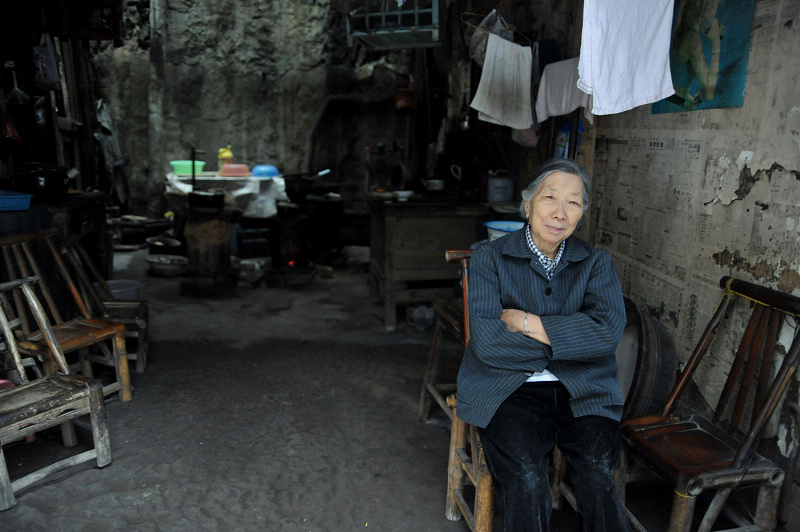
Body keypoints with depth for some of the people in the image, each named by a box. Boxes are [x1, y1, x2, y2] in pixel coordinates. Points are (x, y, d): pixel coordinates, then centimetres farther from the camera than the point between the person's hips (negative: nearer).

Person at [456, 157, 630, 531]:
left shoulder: (597, 263, 10)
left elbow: (609, 331, -8)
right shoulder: (490, 258, 2)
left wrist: (524, 322, -11)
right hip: (508, 389, -2)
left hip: (582, 391, 2)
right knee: (525, 476, -27)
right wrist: (569, 340, -6)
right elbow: (485, 341, -10)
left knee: (599, 470, -23)